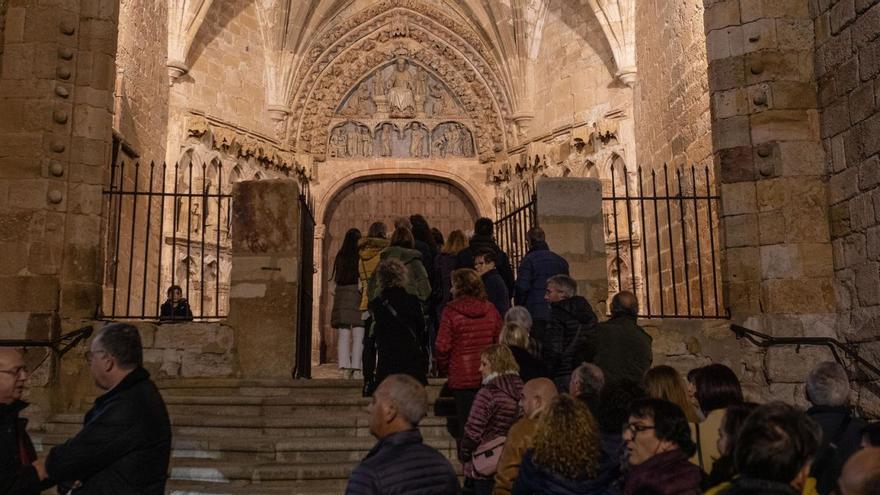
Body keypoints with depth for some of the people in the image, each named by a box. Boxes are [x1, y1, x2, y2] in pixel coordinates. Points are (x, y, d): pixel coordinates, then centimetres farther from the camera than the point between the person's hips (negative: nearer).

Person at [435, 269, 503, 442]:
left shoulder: (451, 311, -10)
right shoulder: (490, 309, 1)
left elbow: (442, 346, -10)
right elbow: (500, 341, 6)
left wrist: (444, 367, 7)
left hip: (462, 377, -3)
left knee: (465, 423, 5)